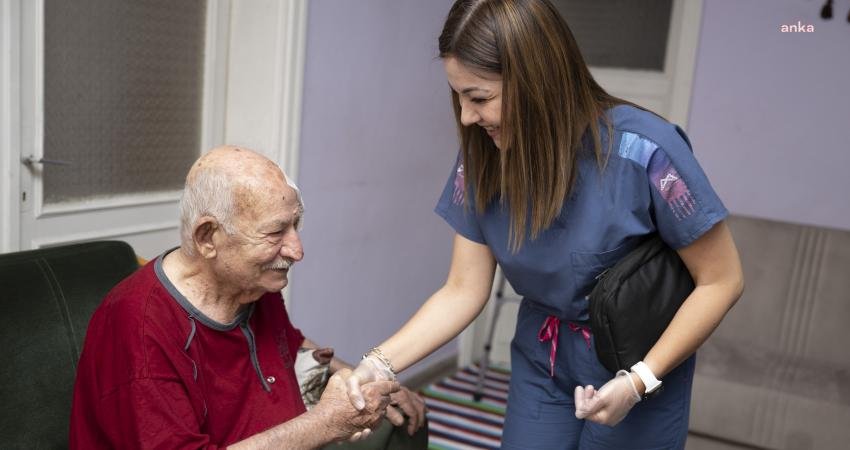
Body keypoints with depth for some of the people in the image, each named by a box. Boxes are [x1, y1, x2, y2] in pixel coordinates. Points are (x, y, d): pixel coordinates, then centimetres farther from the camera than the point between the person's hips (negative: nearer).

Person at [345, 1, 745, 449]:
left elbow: (720, 281, -17)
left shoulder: (643, 151, -26)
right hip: (541, 360, 4)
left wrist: (639, 382, -24)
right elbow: (463, 291, -7)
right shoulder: (483, 159, -12)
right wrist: (381, 362, -18)